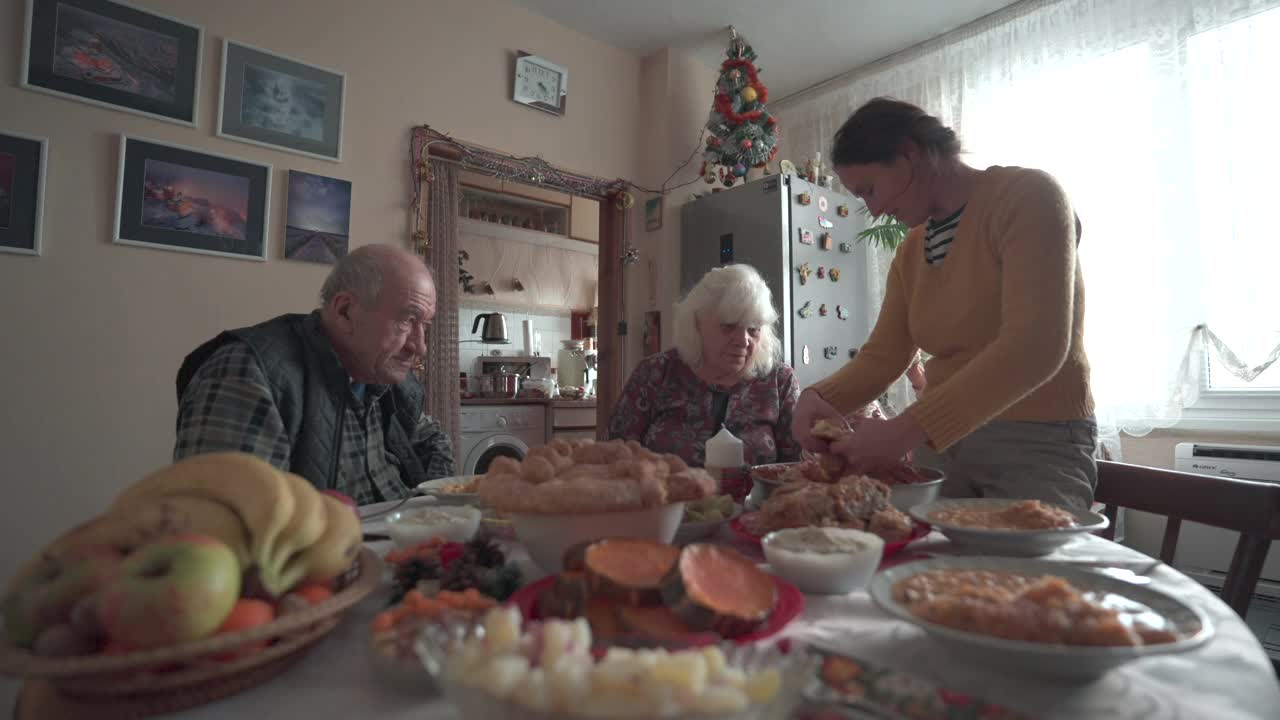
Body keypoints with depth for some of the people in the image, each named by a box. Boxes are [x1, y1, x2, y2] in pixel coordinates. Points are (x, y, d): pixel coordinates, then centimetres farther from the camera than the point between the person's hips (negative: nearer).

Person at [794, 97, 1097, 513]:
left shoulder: (1028, 196, -12)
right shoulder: (911, 250, 10)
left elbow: (1036, 345, -26)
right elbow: (883, 354, 6)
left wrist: (905, 431, -33)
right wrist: (819, 398, -15)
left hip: (1037, 441, -6)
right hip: (941, 442, 6)